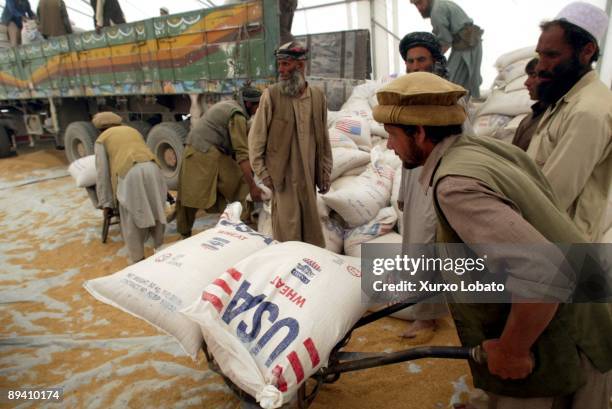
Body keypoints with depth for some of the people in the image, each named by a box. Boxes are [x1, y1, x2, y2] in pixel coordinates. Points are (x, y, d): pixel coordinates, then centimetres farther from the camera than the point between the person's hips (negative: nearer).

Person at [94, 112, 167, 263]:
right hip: (151, 168, 4)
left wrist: (105, 203, 14)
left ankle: (138, 261, 14)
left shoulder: (102, 139, 20)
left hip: (129, 173, -4)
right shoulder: (133, 130, 33)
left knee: (131, 222, 8)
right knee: (155, 214, 17)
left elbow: (102, 172, 13)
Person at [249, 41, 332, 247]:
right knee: (288, 226, 4)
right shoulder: (271, 95, -5)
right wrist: (261, 171, -5)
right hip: (282, 174, -3)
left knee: (312, 225, 13)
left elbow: (324, 139, 8)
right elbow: (256, 137, -2)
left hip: (308, 174, 3)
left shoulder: (318, 97, 3)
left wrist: (326, 173, 8)